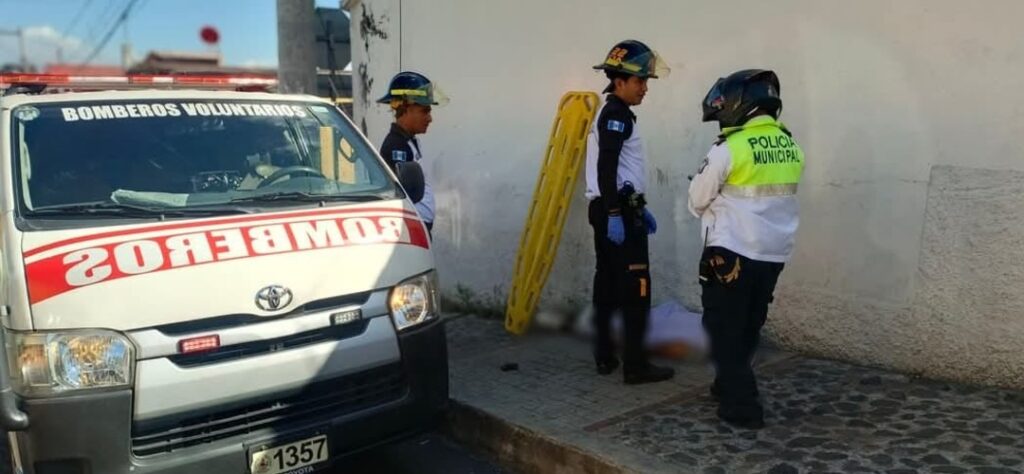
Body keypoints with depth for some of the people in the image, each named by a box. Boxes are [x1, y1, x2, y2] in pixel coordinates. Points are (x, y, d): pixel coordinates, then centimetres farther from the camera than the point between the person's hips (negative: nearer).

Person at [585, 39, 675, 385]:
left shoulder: (613, 114, 21)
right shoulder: (617, 114, -12)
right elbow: (606, 168, -22)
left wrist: (639, 207, 26)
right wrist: (615, 215, -25)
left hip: (610, 208, 10)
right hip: (617, 211, -10)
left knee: (607, 284, 11)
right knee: (635, 287, -7)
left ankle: (605, 358, 18)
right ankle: (635, 365, -4)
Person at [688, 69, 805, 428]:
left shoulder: (729, 149, -15)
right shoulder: (791, 148, 6)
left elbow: (698, 200, -6)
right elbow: (777, 198, 12)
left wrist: (718, 209, 15)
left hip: (732, 252, -7)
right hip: (774, 253, 7)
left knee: (724, 330, 4)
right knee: (748, 328, 19)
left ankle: (741, 405, 4)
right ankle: (730, 386, 34)